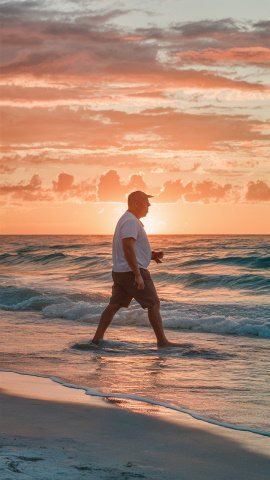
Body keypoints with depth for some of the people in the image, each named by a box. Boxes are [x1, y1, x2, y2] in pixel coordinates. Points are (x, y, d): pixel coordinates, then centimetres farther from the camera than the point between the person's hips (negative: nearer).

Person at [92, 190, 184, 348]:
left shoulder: (127, 220, 19)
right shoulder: (131, 222, -16)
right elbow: (128, 249, -24)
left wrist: (150, 255, 14)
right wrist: (138, 274, -25)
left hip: (119, 272, 10)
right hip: (132, 271, -10)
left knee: (114, 305, 11)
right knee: (153, 304, -3)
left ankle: (98, 337, 10)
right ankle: (162, 341, 0)